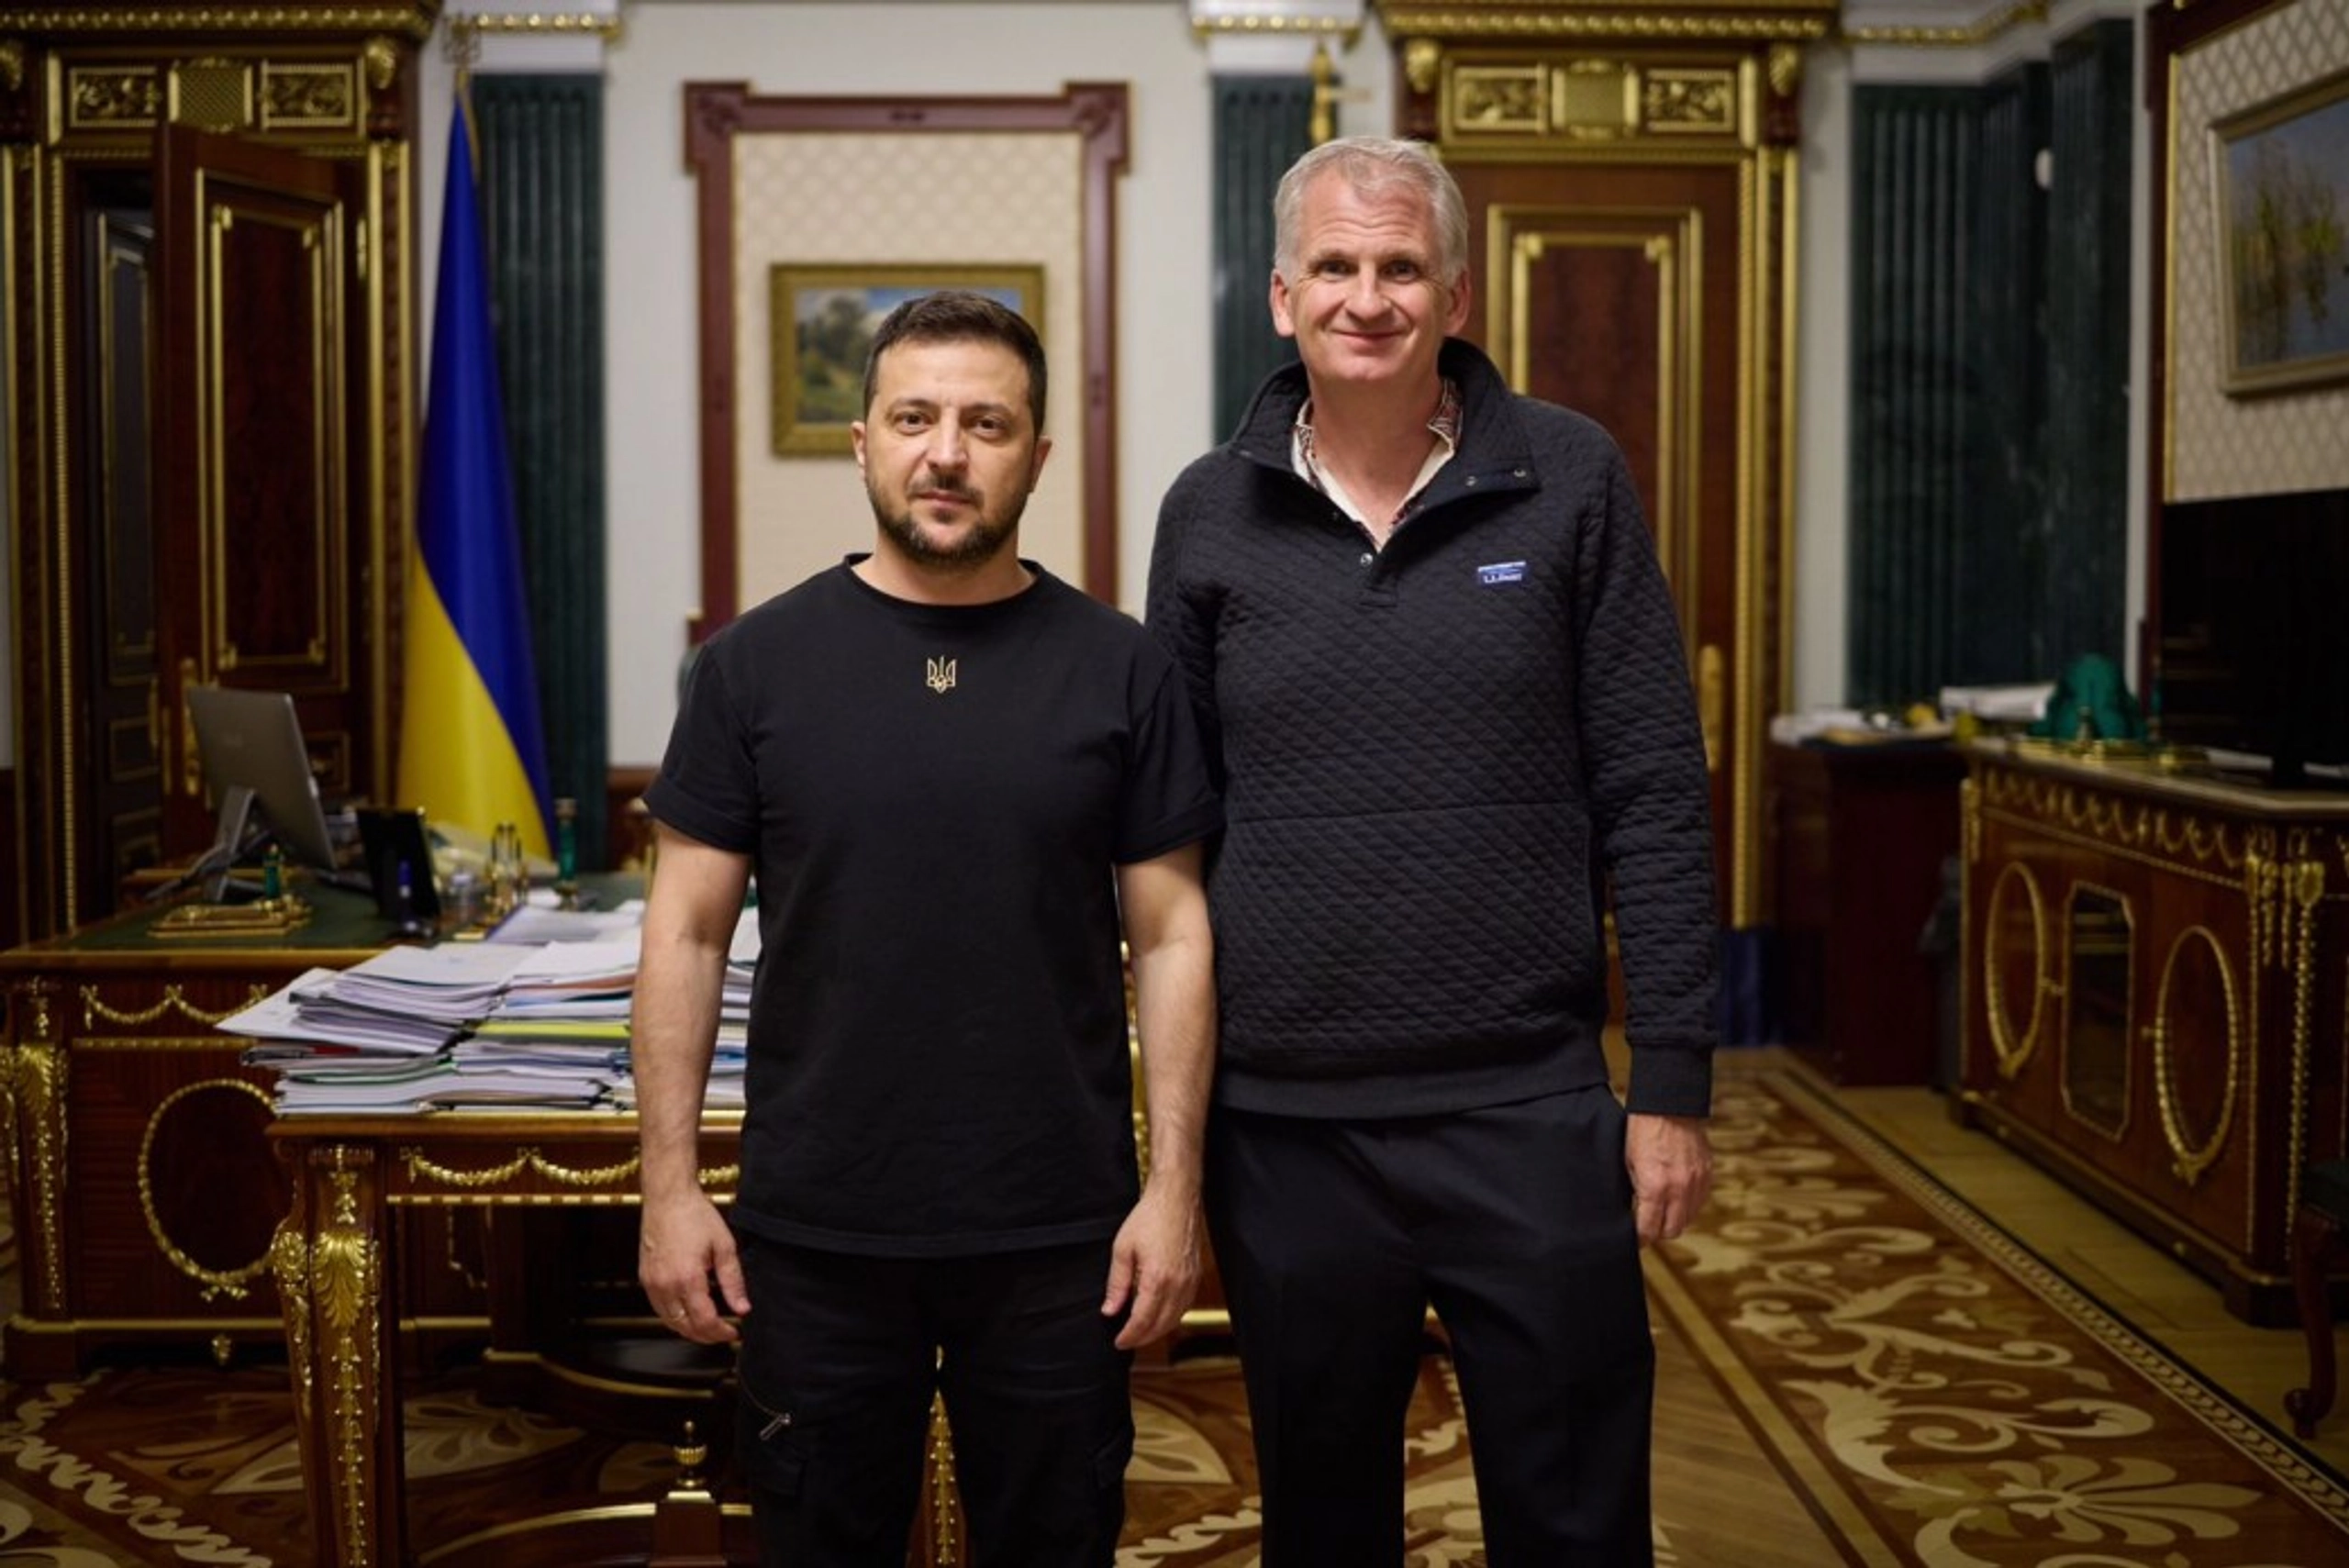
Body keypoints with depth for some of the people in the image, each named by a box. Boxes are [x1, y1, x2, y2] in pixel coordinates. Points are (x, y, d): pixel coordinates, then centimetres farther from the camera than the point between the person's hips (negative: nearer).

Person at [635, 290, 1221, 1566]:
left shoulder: (1120, 670, -1)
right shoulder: (755, 664, 0)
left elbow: (1170, 938, 0)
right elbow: (687, 934, 1)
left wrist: (1174, 1186, -4)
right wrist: (669, 1184, -2)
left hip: (1058, 1232, 0)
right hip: (812, 1231, 0)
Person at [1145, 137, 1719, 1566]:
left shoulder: (1570, 481, -1)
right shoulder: (1211, 516, 3)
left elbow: (1653, 799, -1)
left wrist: (1675, 1080, -4)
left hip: (1531, 1108, -1)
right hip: (1285, 1124, 2)